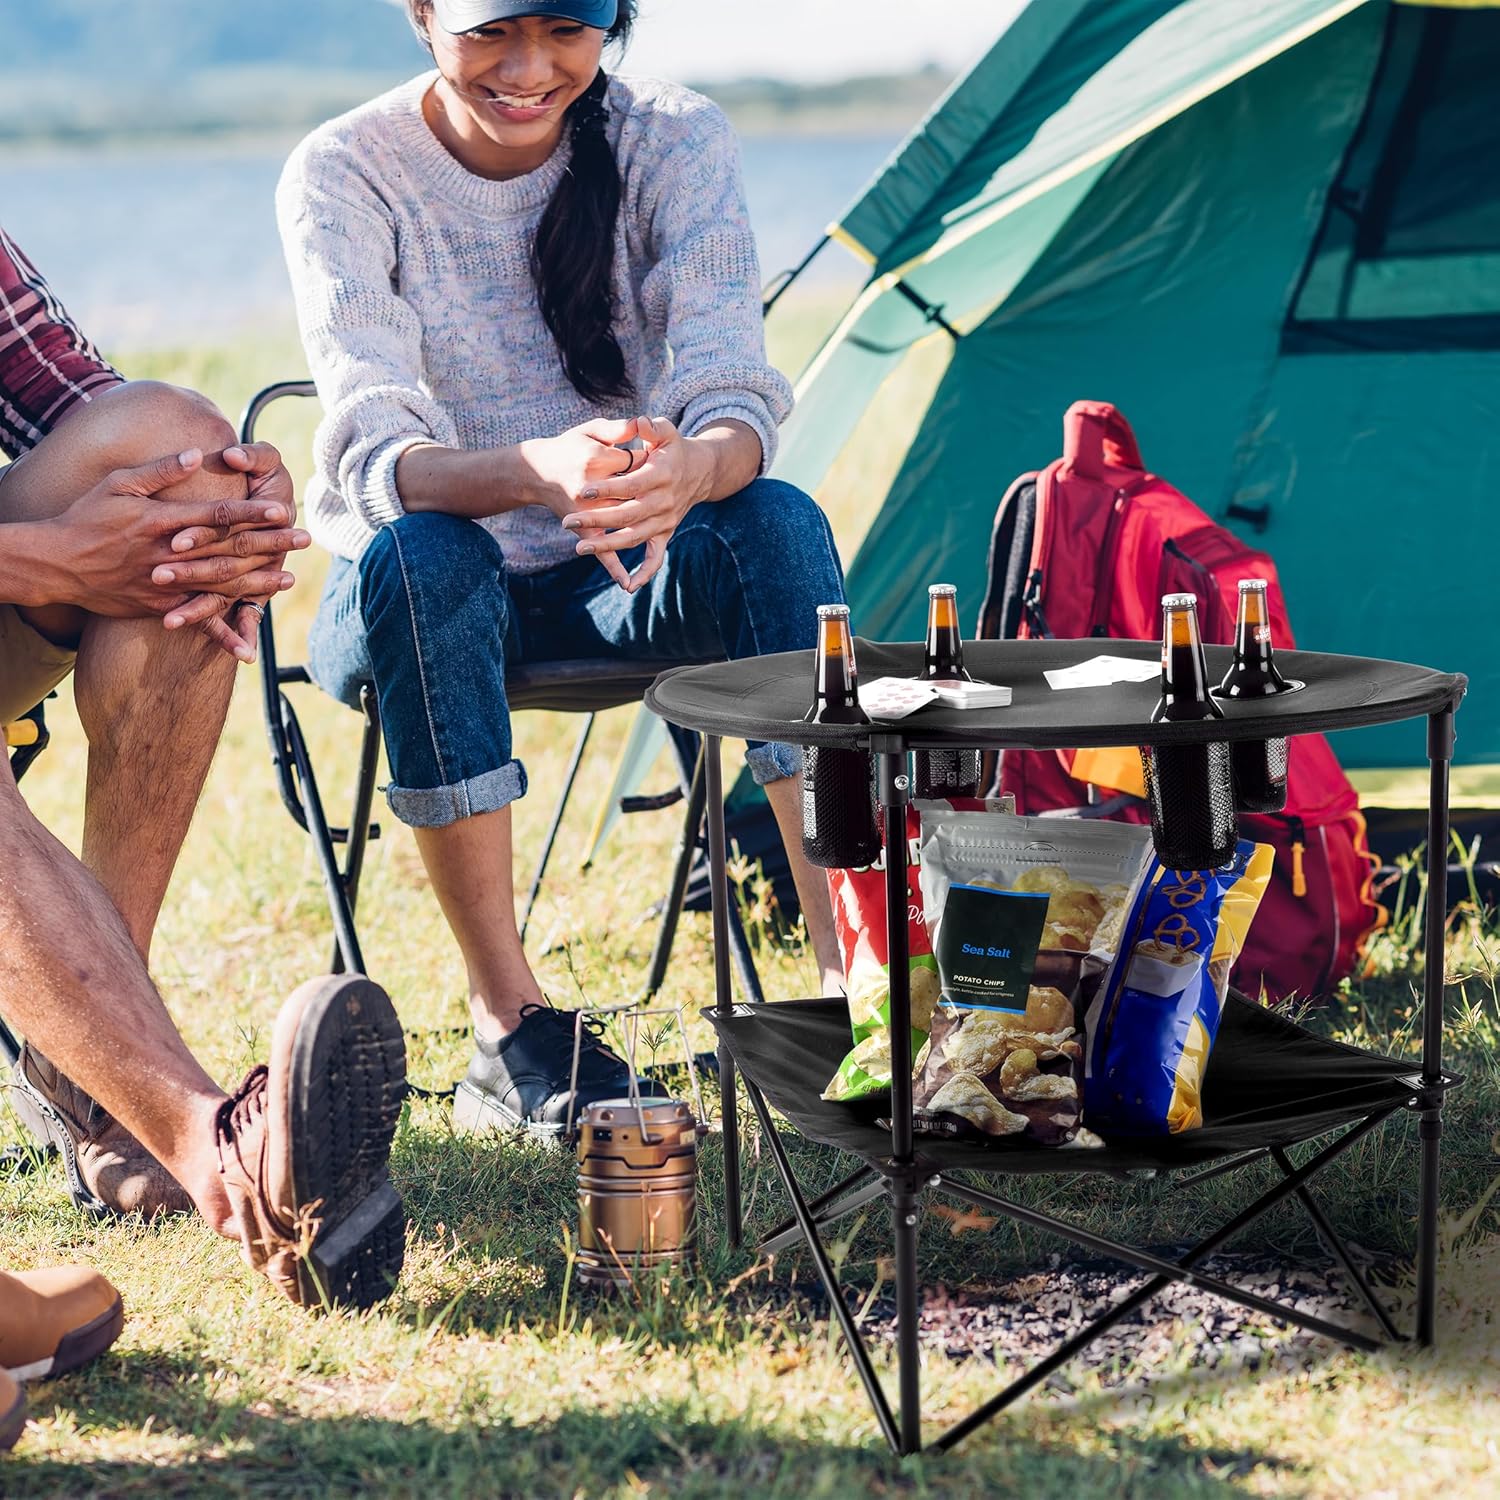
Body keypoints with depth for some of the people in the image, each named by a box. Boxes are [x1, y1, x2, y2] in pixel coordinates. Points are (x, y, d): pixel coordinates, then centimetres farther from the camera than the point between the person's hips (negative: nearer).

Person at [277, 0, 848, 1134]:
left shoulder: (676, 140, -10)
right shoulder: (346, 176, -16)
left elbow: (734, 393, -22)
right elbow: (370, 455, -28)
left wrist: (690, 468, -48)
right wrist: (533, 475, -51)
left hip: (623, 581, 2)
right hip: (425, 608, -2)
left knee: (777, 523, -29)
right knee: (418, 556, -37)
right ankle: (509, 1031, -30)